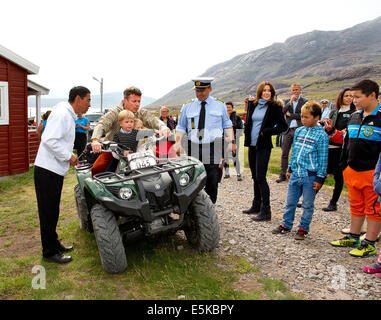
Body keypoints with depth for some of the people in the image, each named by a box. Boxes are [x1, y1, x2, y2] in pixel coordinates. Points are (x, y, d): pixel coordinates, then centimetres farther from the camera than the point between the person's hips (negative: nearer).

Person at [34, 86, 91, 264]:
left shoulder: (69, 115, 17)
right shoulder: (62, 114, -16)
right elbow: (49, 140, -26)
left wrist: (70, 155, 12)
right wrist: (68, 156, -17)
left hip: (55, 170, 10)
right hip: (48, 171, -10)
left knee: (52, 211, 19)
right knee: (48, 212, -1)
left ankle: (54, 243, 32)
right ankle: (49, 252, 10)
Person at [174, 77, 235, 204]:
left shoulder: (220, 105, 11)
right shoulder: (187, 106, 10)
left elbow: (227, 125, 15)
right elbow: (181, 128, 12)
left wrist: (231, 141, 2)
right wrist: (178, 143, -4)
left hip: (214, 148, 0)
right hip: (194, 148, 1)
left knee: (212, 183, -2)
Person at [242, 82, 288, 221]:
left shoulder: (275, 107, -4)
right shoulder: (253, 104, 10)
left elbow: (283, 126, -6)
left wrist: (266, 132, -13)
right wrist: (247, 135, 9)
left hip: (263, 146, -6)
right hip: (252, 145, 6)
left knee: (260, 177, -9)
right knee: (255, 177, 13)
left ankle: (266, 211, -1)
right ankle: (256, 205, 26)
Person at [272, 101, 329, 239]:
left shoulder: (321, 135, -9)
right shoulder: (299, 131, 7)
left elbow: (323, 159, -8)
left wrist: (320, 178, -9)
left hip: (310, 176, -5)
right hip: (296, 174, 5)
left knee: (307, 205, 9)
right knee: (290, 202, 14)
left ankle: (303, 228, 24)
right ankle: (286, 224, 29)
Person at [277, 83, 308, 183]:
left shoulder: (304, 102, 4)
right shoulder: (287, 101, 14)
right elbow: (282, 111, -2)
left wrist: (290, 114, -3)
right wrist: (290, 102, -10)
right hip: (287, 130, 3)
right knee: (284, 153, 3)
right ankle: (282, 175, 9)